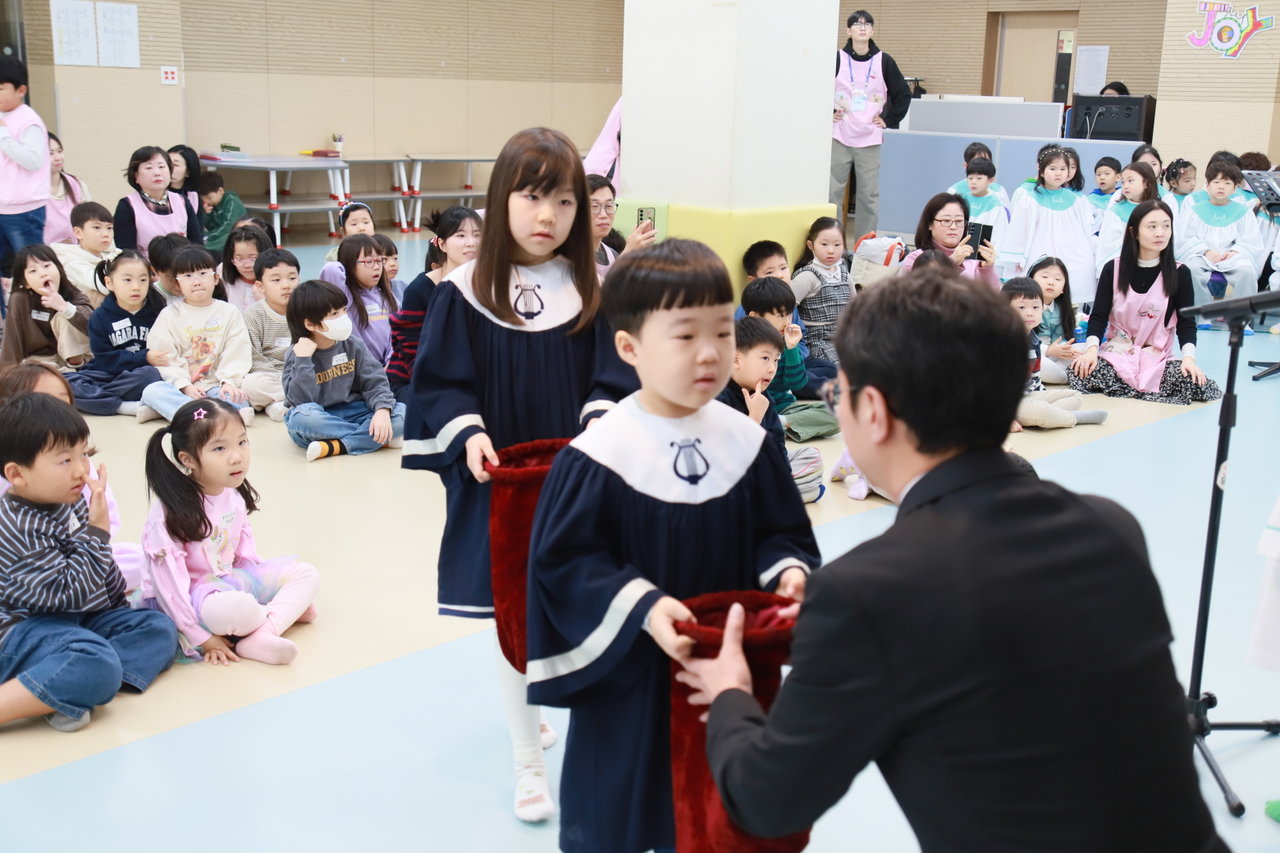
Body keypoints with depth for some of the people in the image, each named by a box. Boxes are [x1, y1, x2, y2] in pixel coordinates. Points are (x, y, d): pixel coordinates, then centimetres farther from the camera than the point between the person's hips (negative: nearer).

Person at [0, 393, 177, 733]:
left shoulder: (71, 502, 3)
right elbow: (68, 592, -26)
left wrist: (118, 603, 22)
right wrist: (98, 528, -27)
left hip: (77, 617, 10)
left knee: (159, 628, 0)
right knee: (99, 666, -34)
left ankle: (69, 687, -21)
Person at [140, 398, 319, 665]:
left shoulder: (234, 496, -1)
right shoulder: (169, 513, -24)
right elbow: (169, 580, -24)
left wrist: (268, 581, 2)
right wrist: (201, 638, -24)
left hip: (228, 581, 8)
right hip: (189, 596, -8)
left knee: (306, 573, 3)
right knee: (234, 608, -38)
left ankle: (259, 637, -19)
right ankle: (286, 608, -5)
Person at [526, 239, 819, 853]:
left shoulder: (747, 443, -5)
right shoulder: (596, 457, -18)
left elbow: (784, 532, 5)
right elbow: (564, 559, -15)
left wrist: (787, 570, -15)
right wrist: (643, 607, -25)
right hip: (630, 676, -4)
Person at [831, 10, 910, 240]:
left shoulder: (884, 61, 4)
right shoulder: (837, 59, 0)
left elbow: (903, 94, 10)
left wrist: (889, 119, 4)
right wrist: (827, 113, 2)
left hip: (870, 139, 1)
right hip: (839, 137, -1)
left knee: (869, 194, 1)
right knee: (833, 191, 0)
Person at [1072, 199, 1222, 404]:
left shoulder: (1179, 274, 2)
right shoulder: (1113, 270, 3)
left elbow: (1186, 322, 0)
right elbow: (1098, 316, 1)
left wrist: (1189, 357, -20)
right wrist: (1092, 349, -19)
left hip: (1159, 357, 1)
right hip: (1116, 352, 0)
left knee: (1193, 382, -31)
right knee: (1080, 373, -33)